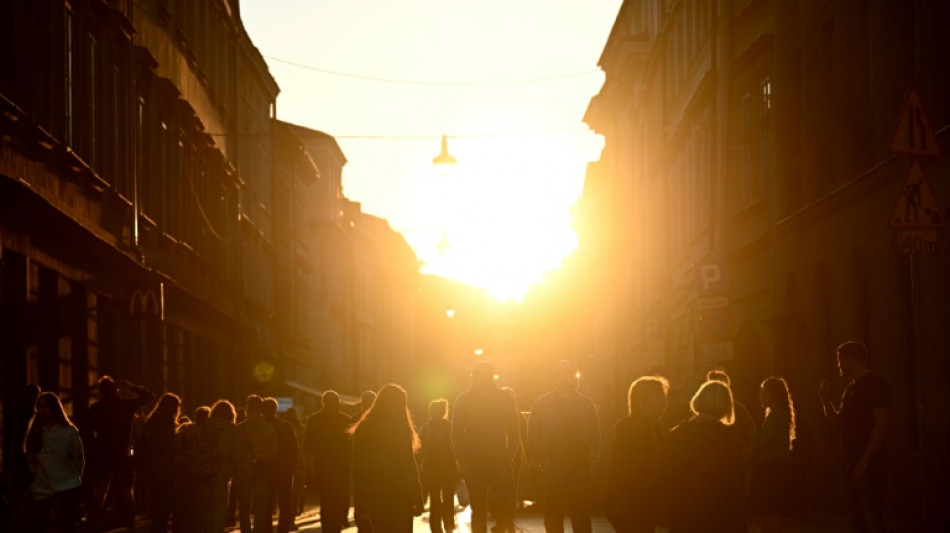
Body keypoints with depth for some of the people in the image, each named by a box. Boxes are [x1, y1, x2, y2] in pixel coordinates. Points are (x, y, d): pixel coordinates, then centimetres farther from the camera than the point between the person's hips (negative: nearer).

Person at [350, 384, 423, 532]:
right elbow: (408, 467, -11)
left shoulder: (363, 430, 5)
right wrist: (417, 499, -5)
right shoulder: (399, 429, -10)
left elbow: (358, 470, 6)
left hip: (372, 498, 5)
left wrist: (360, 502, 10)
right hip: (398, 498, -5)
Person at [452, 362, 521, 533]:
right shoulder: (464, 400, 3)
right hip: (474, 464, -1)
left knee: (508, 505, -10)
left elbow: (514, 433, 9)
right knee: (479, 510, -1)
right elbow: (457, 434, 2)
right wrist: (463, 462, -7)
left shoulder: (505, 399, 7)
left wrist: (509, 457, -1)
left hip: (500, 462, 1)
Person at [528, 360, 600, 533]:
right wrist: (542, 459, -6)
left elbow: (595, 432, 12)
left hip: (580, 469, 1)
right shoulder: (542, 404, 3)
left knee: (581, 517, -3)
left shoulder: (586, 403, 8)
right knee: (554, 518, 3)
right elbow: (533, 435, 3)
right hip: (553, 470, -1)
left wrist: (592, 454, -3)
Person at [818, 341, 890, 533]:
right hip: (853, 465, 9)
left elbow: (881, 425, -16)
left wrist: (865, 460, -21)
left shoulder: (875, 385, -8)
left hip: (869, 465, -9)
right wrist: (826, 400, 9)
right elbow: (839, 423, 24)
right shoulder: (851, 388, 18)